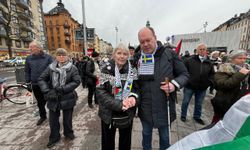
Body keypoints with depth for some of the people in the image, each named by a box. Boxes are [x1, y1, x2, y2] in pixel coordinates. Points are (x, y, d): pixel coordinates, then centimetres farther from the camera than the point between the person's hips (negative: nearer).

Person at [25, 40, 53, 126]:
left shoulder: (48, 57, -7)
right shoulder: (29, 58, 4)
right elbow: (27, 71, 11)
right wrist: (28, 83, 7)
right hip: (35, 85, 4)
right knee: (40, 102, 17)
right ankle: (42, 116, 37)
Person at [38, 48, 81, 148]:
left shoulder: (72, 68, -9)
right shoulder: (50, 67, -1)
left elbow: (77, 81, -15)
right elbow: (41, 79, 2)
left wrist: (63, 89, -22)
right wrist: (47, 91, -12)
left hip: (67, 98, -2)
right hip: (53, 98, 2)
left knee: (67, 118, 17)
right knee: (53, 119, 16)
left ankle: (68, 133, 43)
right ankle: (54, 137, 40)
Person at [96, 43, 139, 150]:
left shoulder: (132, 71, -3)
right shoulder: (106, 70, -11)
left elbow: (136, 88, 1)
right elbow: (101, 92, -16)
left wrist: (133, 97, -21)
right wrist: (119, 104, -25)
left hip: (127, 114, 3)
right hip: (109, 114, -2)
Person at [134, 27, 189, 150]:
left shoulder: (169, 54, -9)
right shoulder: (137, 57, -2)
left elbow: (184, 74, -2)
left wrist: (175, 84, -21)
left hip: (164, 106, -2)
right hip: (145, 107, 2)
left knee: (164, 137, 22)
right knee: (146, 134, 26)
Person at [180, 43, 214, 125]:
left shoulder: (209, 63, 4)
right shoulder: (190, 60, -7)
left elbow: (212, 74, 12)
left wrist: (208, 82, 0)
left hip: (202, 88, 3)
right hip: (189, 86, -3)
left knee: (199, 104, 17)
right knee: (185, 102, 8)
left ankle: (197, 117, 37)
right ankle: (183, 115, 27)